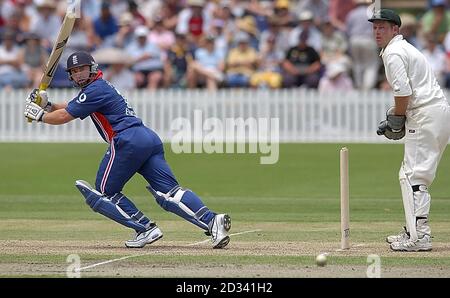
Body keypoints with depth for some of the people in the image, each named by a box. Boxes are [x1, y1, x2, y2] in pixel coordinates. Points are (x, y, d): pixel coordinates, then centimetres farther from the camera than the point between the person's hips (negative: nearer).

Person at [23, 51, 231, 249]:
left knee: (104, 193, 4)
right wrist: (47, 105, 21)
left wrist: (40, 116, 13)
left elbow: (64, 117, -2)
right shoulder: (98, 87, 28)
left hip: (129, 141, -9)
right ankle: (211, 220, -24)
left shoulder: (96, 90, -1)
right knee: (170, 192, -5)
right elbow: (70, 108, 35)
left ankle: (146, 228, -9)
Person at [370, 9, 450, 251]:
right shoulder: (404, 48, 24)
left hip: (426, 116, -11)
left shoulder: (393, 53, -9)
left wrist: (396, 121, -5)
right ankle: (415, 231, 19)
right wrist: (394, 117, 17)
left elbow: (403, 92, -18)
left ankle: (418, 237, -17)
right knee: (415, 175, 16)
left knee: (413, 175, -12)